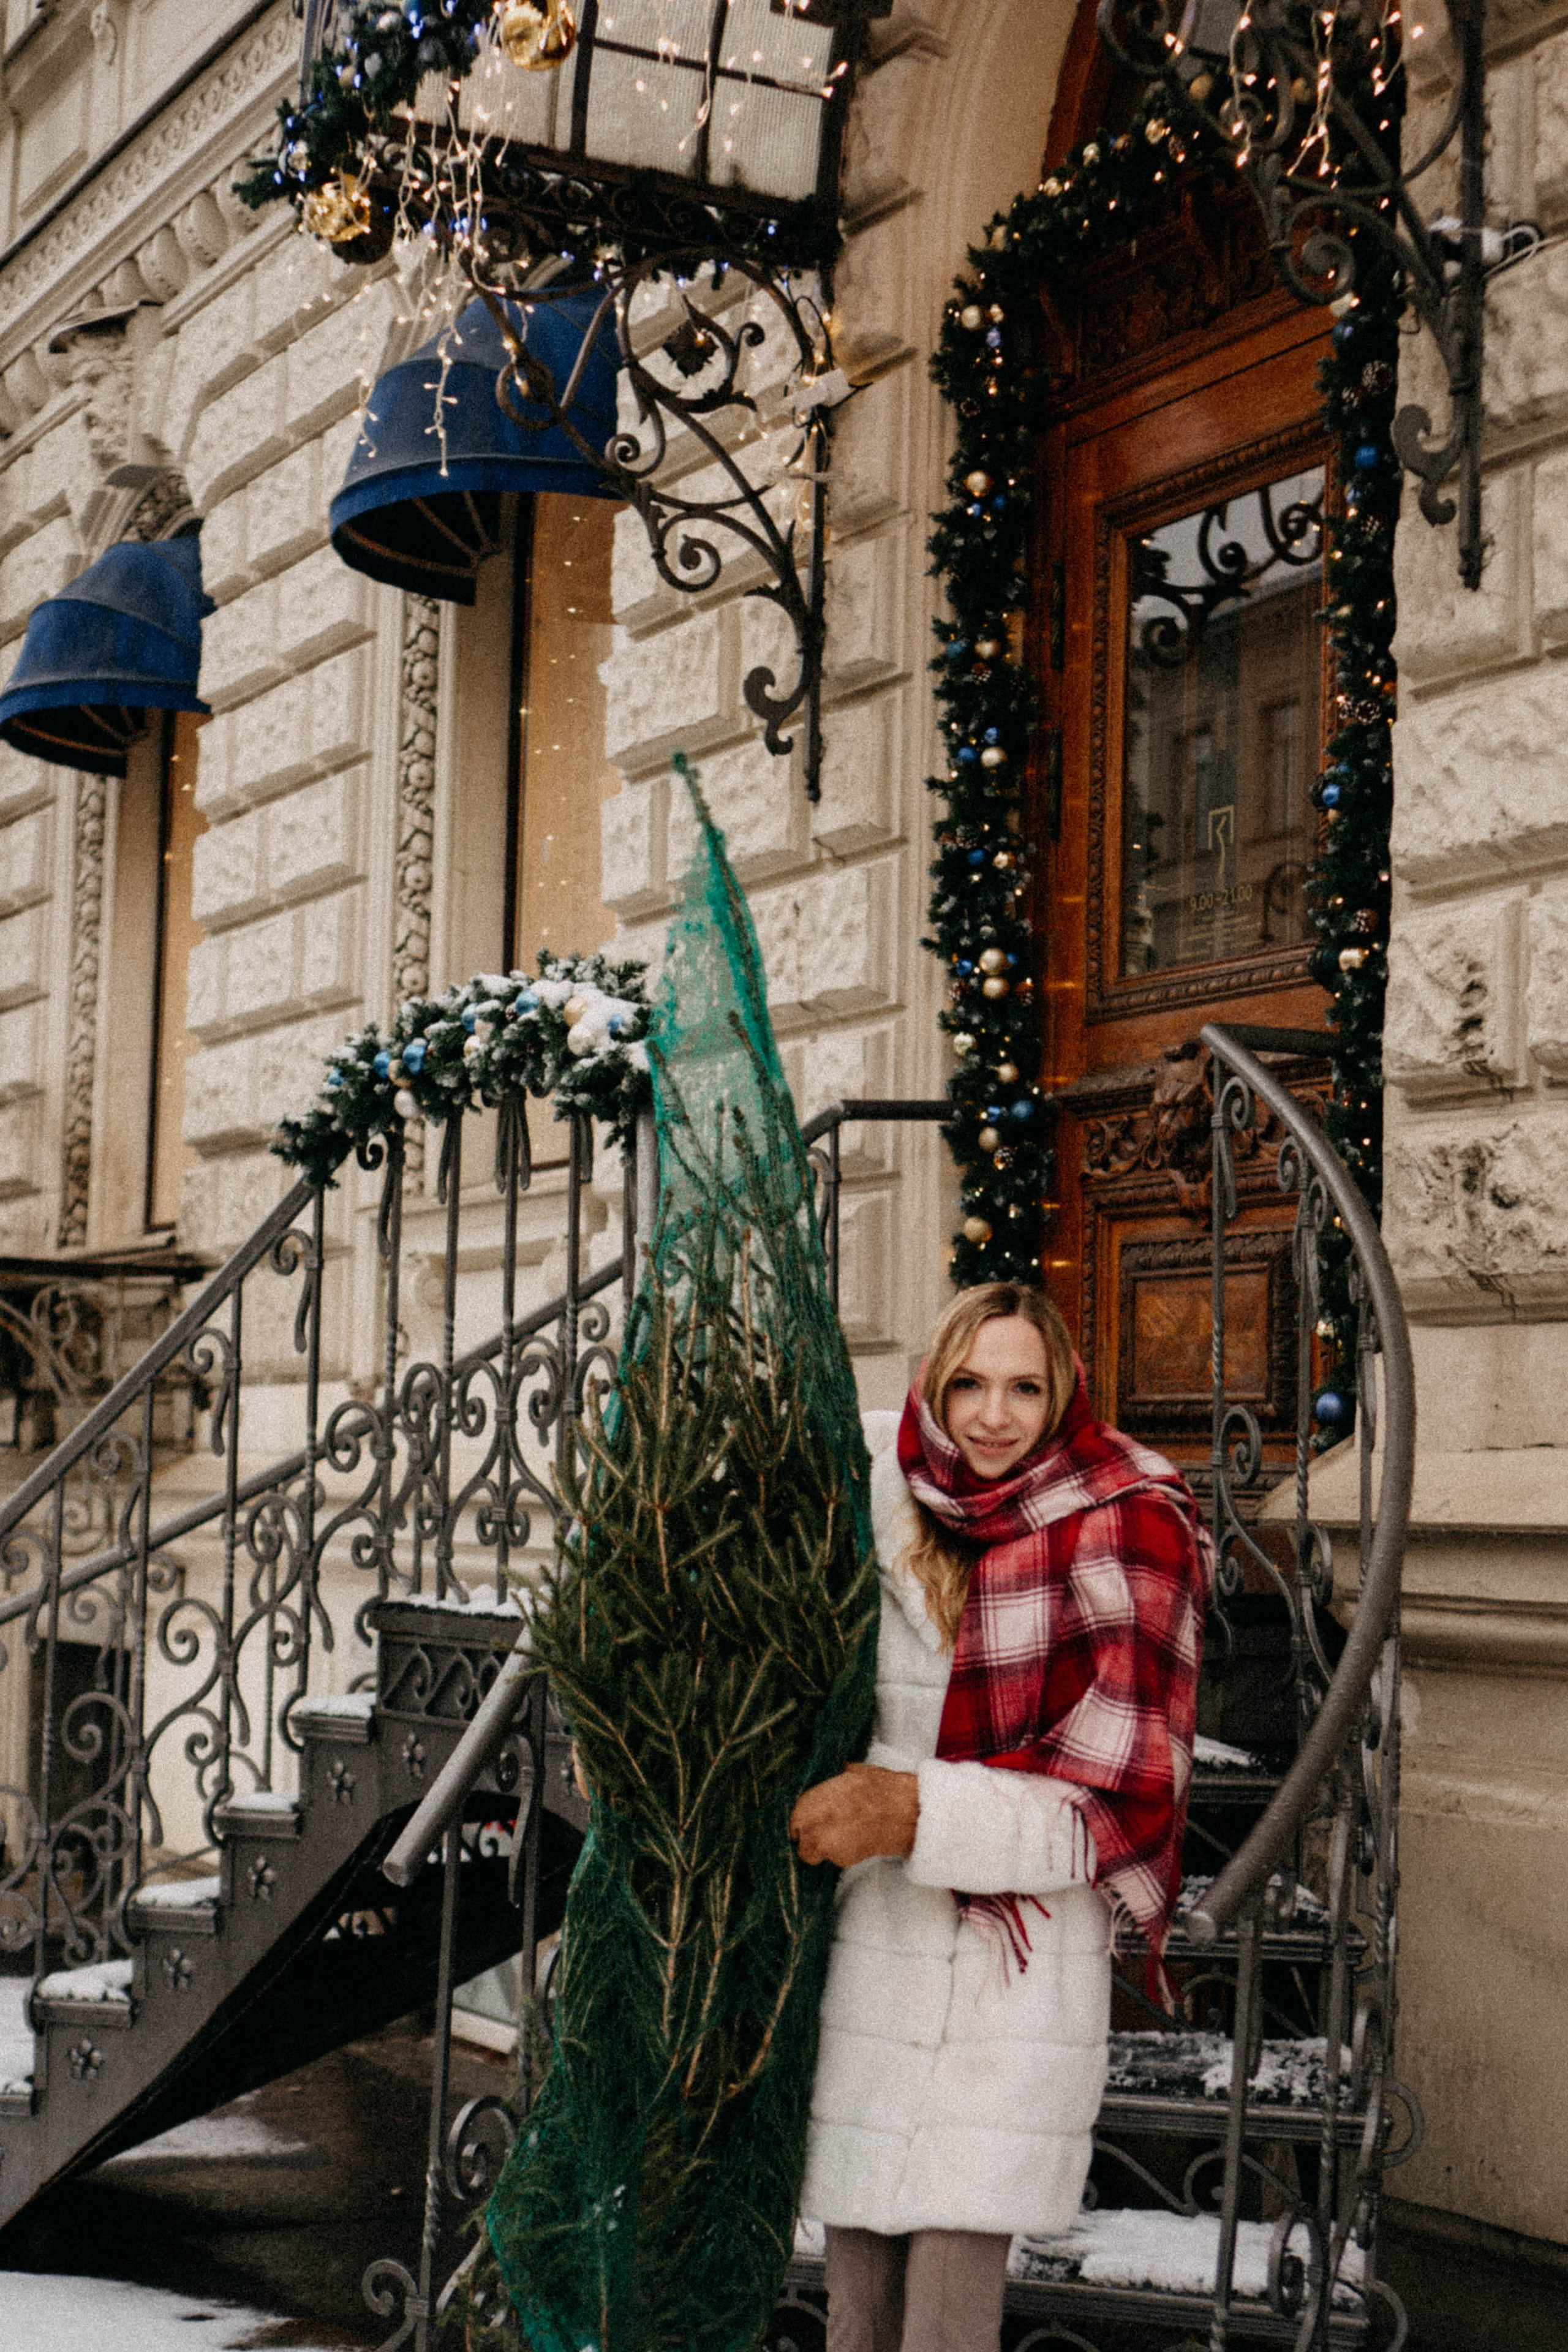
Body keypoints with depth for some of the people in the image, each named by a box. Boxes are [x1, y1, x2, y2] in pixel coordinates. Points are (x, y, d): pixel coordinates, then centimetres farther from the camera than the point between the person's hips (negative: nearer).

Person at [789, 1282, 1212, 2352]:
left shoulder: (1121, 1533, -7)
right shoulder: (890, 1504, 4)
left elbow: (1114, 1793, -12)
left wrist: (915, 1813, -22)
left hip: (1018, 1963, -4)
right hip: (868, 1944, 4)